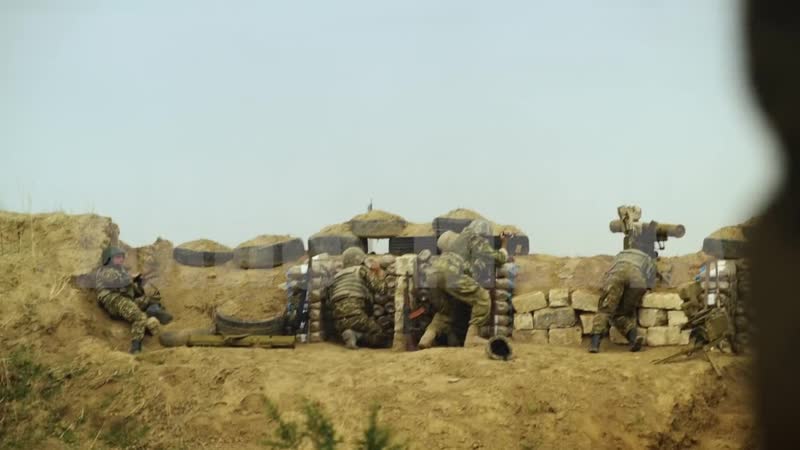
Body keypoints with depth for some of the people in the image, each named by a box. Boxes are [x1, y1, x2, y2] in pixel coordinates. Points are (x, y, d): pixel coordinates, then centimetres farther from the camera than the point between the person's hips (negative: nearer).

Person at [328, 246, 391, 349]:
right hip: (356, 316, -6)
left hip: (340, 322, 6)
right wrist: (379, 272, 17)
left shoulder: (337, 277, 28)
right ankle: (356, 336, -17)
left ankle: (349, 335, -8)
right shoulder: (361, 270, 9)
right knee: (384, 337, 3)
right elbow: (381, 288, 1)